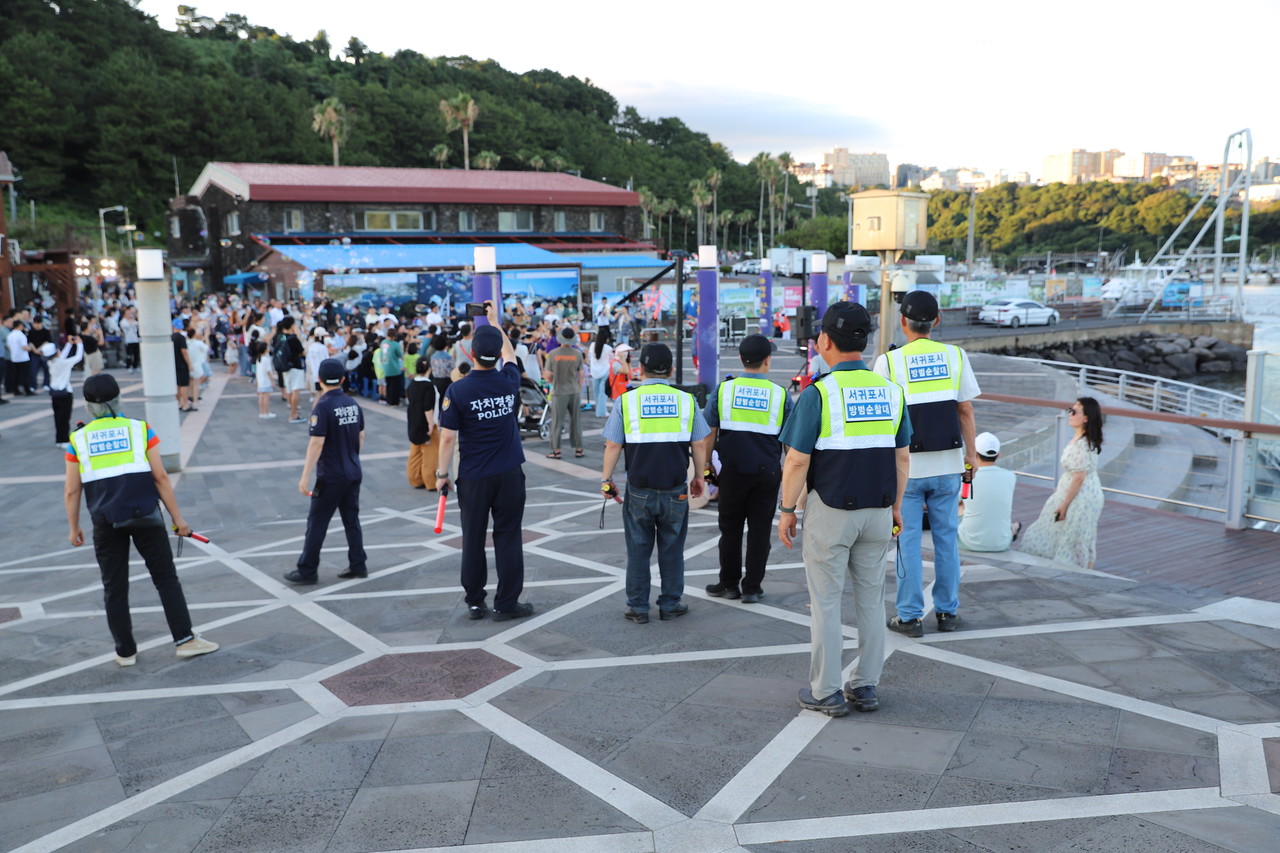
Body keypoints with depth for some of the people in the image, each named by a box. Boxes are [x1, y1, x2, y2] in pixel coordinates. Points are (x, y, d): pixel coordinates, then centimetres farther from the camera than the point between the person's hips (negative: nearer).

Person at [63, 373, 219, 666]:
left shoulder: (78, 440, 3)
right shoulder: (140, 430, -1)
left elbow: (72, 491, 4)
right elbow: (160, 478, -4)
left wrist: (74, 528, 16)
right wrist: (178, 518, 1)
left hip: (106, 523, 1)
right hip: (145, 517, -1)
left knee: (115, 588, 11)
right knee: (166, 578, 6)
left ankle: (125, 651, 17)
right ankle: (185, 639, 5)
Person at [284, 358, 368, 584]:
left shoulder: (323, 407, -16)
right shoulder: (353, 404, 4)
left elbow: (317, 443, -20)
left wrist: (305, 476, -18)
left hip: (331, 476, -6)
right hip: (354, 473, 7)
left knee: (317, 523, 3)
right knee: (352, 520, 13)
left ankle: (307, 571, 10)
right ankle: (358, 565, 18)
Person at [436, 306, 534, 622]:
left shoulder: (457, 390, -12)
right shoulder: (509, 381, -4)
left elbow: (448, 437, -9)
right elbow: (510, 353, 18)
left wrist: (442, 473, 3)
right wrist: (494, 322, 29)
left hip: (473, 477, -1)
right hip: (509, 474, 1)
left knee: (473, 540, 10)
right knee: (508, 537, 6)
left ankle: (475, 603, 19)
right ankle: (506, 604, 10)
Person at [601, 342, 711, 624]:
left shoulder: (627, 400, -3)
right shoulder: (686, 400, 0)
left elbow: (613, 445, -2)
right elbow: (700, 444, 4)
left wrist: (606, 479, 8)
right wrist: (699, 477, 16)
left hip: (639, 491, -1)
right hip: (675, 490, 1)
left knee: (638, 550, 10)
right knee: (672, 549, 13)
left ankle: (638, 607, 17)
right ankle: (670, 604, 20)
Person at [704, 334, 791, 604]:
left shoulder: (723, 389, -2)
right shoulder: (780, 394, -2)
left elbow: (709, 433, 1)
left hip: (732, 470, 0)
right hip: (767, 472, 0)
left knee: (730, 529, 13)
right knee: (760, 530, 8)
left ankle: (729, 583, 22)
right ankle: (752, 588, 14)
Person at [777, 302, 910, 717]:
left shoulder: (818, 394, -13)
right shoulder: (890, 390, 3)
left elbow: (797, 461, -12)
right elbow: (901, 456, 8)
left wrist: (787, 510, -1)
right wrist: (896, 504, 18)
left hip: (830, 511, -5)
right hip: (878, 511, 5)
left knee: (826, 601, 6)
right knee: (871, 598, 14)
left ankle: (826, 692, 14)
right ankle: (866, 687, 23)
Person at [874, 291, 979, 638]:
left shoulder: (888, 361, -8)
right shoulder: (955, 356, 0)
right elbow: (966, 410, 2)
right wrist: (970, 453, 12)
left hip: (906, 466, -2)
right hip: (948, 465, 3)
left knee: (908, 541, 5)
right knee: (947, 537, 13)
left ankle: (910, 616, 11)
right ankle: (947, 611, 21)